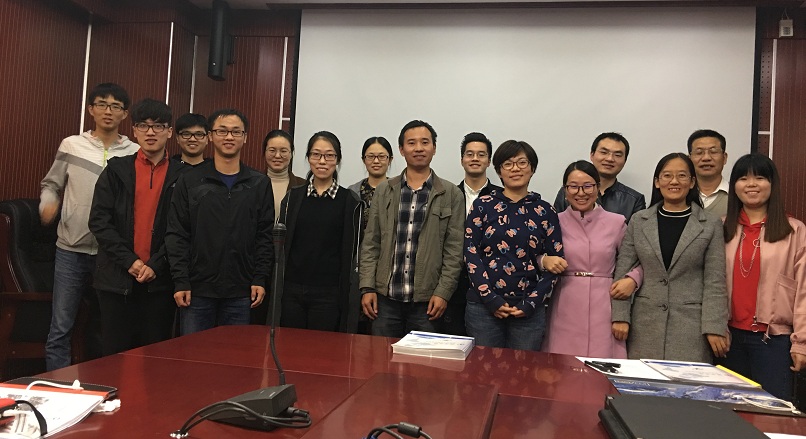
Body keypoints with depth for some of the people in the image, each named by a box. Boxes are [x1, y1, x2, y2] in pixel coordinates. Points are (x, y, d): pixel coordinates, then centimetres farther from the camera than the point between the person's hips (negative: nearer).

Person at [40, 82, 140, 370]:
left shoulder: (135, 154, 0)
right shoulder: (71, 145, 3)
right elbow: (51, 184, 12)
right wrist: (48, 204, -9)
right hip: (71, 249, 0)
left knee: (104, 327, 12)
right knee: (60, 328, 1)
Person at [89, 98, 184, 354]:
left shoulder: (181, 176, 2)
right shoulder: (116, 170, 5)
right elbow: (99, 221, -1)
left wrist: (155, 265, -11)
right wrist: (129, 260, -10)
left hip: (160, 281, -1)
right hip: (117, 278, 1)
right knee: (116, 353, 8)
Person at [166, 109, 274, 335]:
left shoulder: (260, 183, 6)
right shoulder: (190, 181, 3)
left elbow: (265, 236, 6)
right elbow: (176, 235, 1)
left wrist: (260, 279, -2)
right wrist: (180, 281, -6)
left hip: (241, 291, 1)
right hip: (197, 289, -1)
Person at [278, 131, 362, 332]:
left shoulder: (349, 201, 0)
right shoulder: (292, 197, 7)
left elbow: (351, 251, 1)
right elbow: (280, 242, 9)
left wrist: (346, 298, 0)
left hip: (328, 293, -2)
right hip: (291, 291, 2)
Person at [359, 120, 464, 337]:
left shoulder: (451, 195, 2)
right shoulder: (384, 190, 7)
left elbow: (454, 249, -1)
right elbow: (370, 243, 7)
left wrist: (443, 292, -7)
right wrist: (367, 288, 0)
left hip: (427, 300, -1)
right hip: (385, 296, 2)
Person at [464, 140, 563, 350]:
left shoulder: (544, 212, 5)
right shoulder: (483, 206, 3)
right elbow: (471, 254, -2)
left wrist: (530, 303, -6)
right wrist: (491, 299, -10)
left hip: (528, 312, 1)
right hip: (483, 307, -1)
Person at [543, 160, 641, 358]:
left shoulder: (617, 222, 6)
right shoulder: (555, 222, 4)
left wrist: (632, 279, -5)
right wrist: (545, 260, -12)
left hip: (603, 308, 0)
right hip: (566, 310, 0)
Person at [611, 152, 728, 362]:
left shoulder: (711, 225, 3)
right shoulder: (638, 221, 7)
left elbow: (715, 282, 0)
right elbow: (622, 272, 5)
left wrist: (715, 328, -5)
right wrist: (620, 316, -1)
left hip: (691, 327, -1)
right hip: (645, 325, 1)